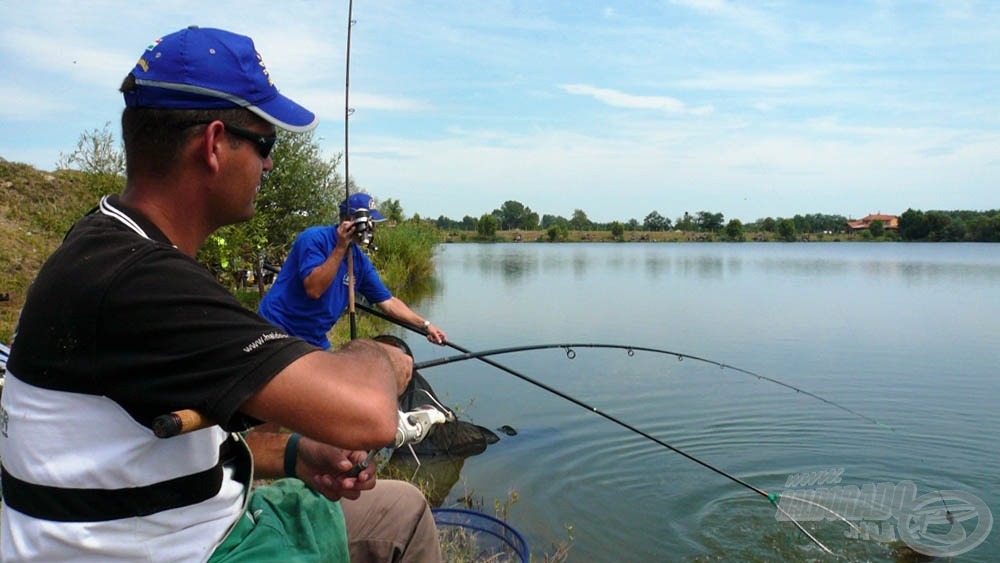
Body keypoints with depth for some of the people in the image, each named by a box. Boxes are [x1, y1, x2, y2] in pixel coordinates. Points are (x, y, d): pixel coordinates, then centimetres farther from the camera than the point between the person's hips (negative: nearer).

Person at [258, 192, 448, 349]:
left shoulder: (360, 260, 2)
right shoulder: (314, 238, -17)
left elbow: (388, 301, 6)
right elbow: (313, 289, -27)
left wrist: (425, 325, 1)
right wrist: (340, 248, -26)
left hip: (315, 340, 7)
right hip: (279, 331, -7)